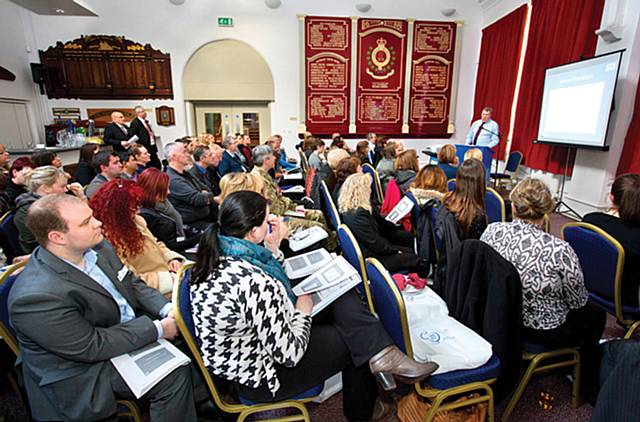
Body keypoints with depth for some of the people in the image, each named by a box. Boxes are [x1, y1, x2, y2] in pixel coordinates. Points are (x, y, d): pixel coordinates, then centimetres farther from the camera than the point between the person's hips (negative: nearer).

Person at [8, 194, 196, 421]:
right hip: (85, 371, -7)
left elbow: (134, 284, 4)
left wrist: (167, 309, -12)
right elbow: (92, 347, -25)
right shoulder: (37, 296, -29)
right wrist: (157, 329, -22)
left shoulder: (96, 247, -7)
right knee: (176, 375, -21)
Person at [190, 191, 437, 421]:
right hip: (259, 377, -8)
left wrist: (272, 249, -3)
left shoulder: (217, 254, -7)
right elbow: (289, 354, -25)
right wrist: (303, 311, -8)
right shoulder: (255, 283, -36)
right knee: (353, 339, 9)